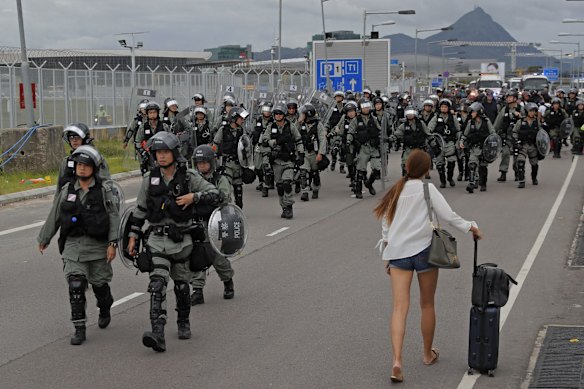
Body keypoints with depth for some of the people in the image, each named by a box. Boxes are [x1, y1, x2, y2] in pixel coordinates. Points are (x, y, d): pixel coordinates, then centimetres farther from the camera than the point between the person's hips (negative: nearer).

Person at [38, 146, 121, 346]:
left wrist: (112, 243, -14)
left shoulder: (104, 189, -4)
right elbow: (54, 217, 15)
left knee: (99, 283, 11)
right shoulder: (67, 190, 5)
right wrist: (44, 239, 22)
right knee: (75, 285, -9)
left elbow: (114, 217, -7)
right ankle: (79, 329, -4)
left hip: (98, 245, -2)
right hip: (73, 245, 2)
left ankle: (105, 310, 43)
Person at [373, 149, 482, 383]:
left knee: (399, 308, -4)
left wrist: (386, 257, 20)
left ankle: (397, 360, -20)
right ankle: (428, 354, 31)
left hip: (398, 252, 3)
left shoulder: (395, 191, 9)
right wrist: (470, 227, 5)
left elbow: (385, 226, 12)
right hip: (423, 250, -2)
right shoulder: (427, 189, -4)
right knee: (427, 305, 16)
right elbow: (447, 215, -9)